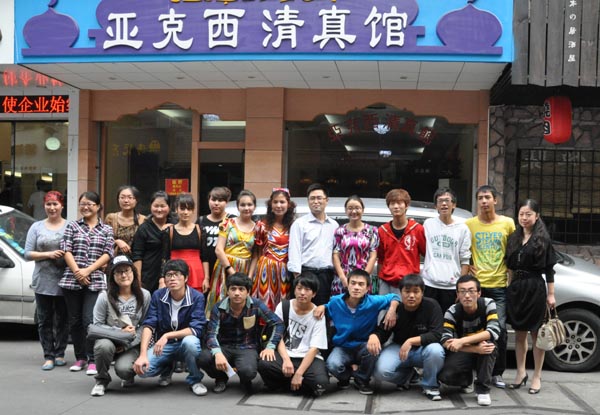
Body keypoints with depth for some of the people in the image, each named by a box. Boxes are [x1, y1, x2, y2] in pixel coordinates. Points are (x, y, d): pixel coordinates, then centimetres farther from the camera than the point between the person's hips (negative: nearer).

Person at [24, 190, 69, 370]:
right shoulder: (37, 227, 7)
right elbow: (28, 254, 2)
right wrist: (48, 254, -11)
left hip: (63, 281, -1)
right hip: (43, 282, 2)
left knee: (62, 320, 6)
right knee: (45, 320, 4)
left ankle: (60, 354, 17)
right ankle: (49, 356, 10)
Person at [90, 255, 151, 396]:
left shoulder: (144, 296, -6)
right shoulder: (105, 297, -8)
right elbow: (97, 325, -5)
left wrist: (127, 345, -15)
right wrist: (120, 331, -17)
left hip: (131, 345, 0)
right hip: (109, 339, 0)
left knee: (124, 369, -29)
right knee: (104, 346, -36)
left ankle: (129, 376, 14)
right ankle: (102, 380, -6)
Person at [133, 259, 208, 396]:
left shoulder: (197, 297, -14)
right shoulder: (158, 296, -5)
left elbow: (196, 329, -21)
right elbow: (148, 325, -11)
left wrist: (167, 335, -31)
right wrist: (143, 355, -25)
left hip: (186, 343, -2)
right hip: (163, 345, 3)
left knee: (190, 341, -38)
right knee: (142, 368, -24)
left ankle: (195, 380, -8)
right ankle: (167, 369, 14)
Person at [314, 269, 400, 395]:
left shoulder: (373, 302, -16)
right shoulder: (336, 301, -11)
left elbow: (393, 297, -2)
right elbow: (328, 308, 12)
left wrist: (392, 310, -22)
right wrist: (322, 307, -11)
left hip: (363, 346, 0)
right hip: (342, 347, 0)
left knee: (372, 349, -37)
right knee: (333, 365, -32)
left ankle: (362, 380, -3)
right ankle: (346, 376, 11)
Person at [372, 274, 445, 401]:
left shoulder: (432, 306, -16)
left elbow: (436, 335, -23)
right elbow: (382, 332, -7)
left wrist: (411, 341, -35)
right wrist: (373, 336, -32)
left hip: (422, 350, -2)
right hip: (399, 348, 2)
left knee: (435, 350, -36)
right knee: (381, 371, -24)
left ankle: (430, 386, -6)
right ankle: (408, 375, 13)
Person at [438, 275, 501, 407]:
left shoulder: (488, 304, -18)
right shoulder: (452, 312, -16)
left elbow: (494, 331, -33)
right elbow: (445, 341, -26)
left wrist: (462, 341, -39)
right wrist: (476, 349, -38)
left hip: (486, 354, 0)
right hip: (463, 353, 1)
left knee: (488, 340, -34)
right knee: (444, 375, -28)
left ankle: (483, 388, -18)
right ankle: (466, 379, 10)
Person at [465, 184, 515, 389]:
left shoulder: (507, 223, 3)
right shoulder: (469, 224, 2)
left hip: (499, 285, 0)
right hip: (476, 284, 0)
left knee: (500, 329, -3)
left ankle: (497, 373, 9)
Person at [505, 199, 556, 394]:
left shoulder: (543, 239, -2)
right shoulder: (514, 238, 10)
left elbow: (549, 269, -3)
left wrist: (551, 294, -6)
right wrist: (510, 288, 8)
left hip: (535, 288, -4)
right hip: (516, 288, 5)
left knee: (536, 333, 2)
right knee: (519, 333, 11)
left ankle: (537, 376, 11)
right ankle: (521, 373, 22)